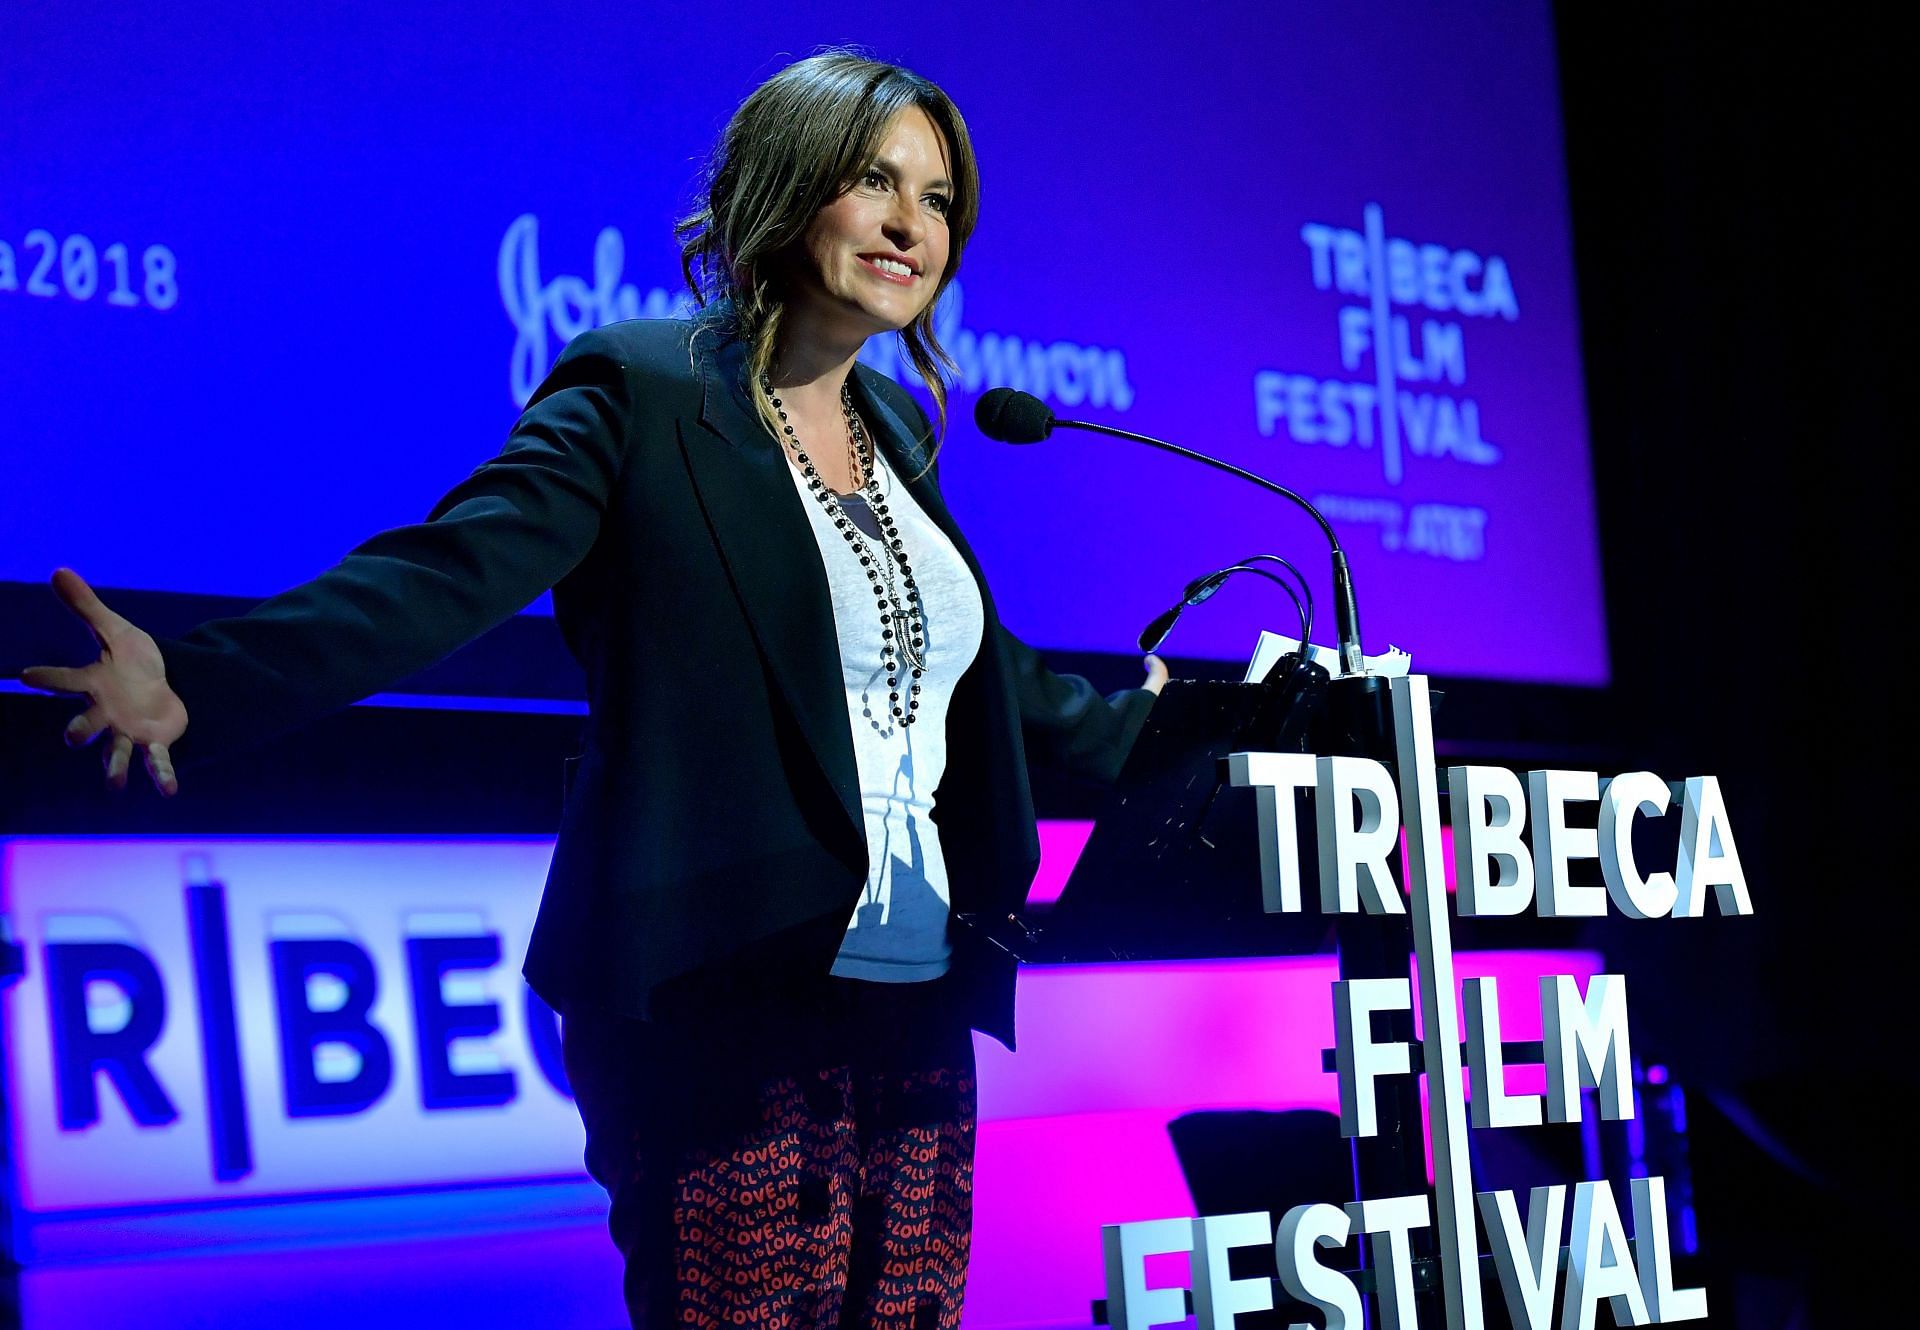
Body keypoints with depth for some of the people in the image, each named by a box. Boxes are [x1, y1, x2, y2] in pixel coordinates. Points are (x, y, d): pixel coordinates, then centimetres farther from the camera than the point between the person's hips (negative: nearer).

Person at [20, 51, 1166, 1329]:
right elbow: (446, 573, -19)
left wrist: (1134, 718, 46)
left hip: (915, 1018, 7)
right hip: (727, 1014, -7)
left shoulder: (896, 431, 17)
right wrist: (203, 683, -34)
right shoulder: (640, 389, -5)